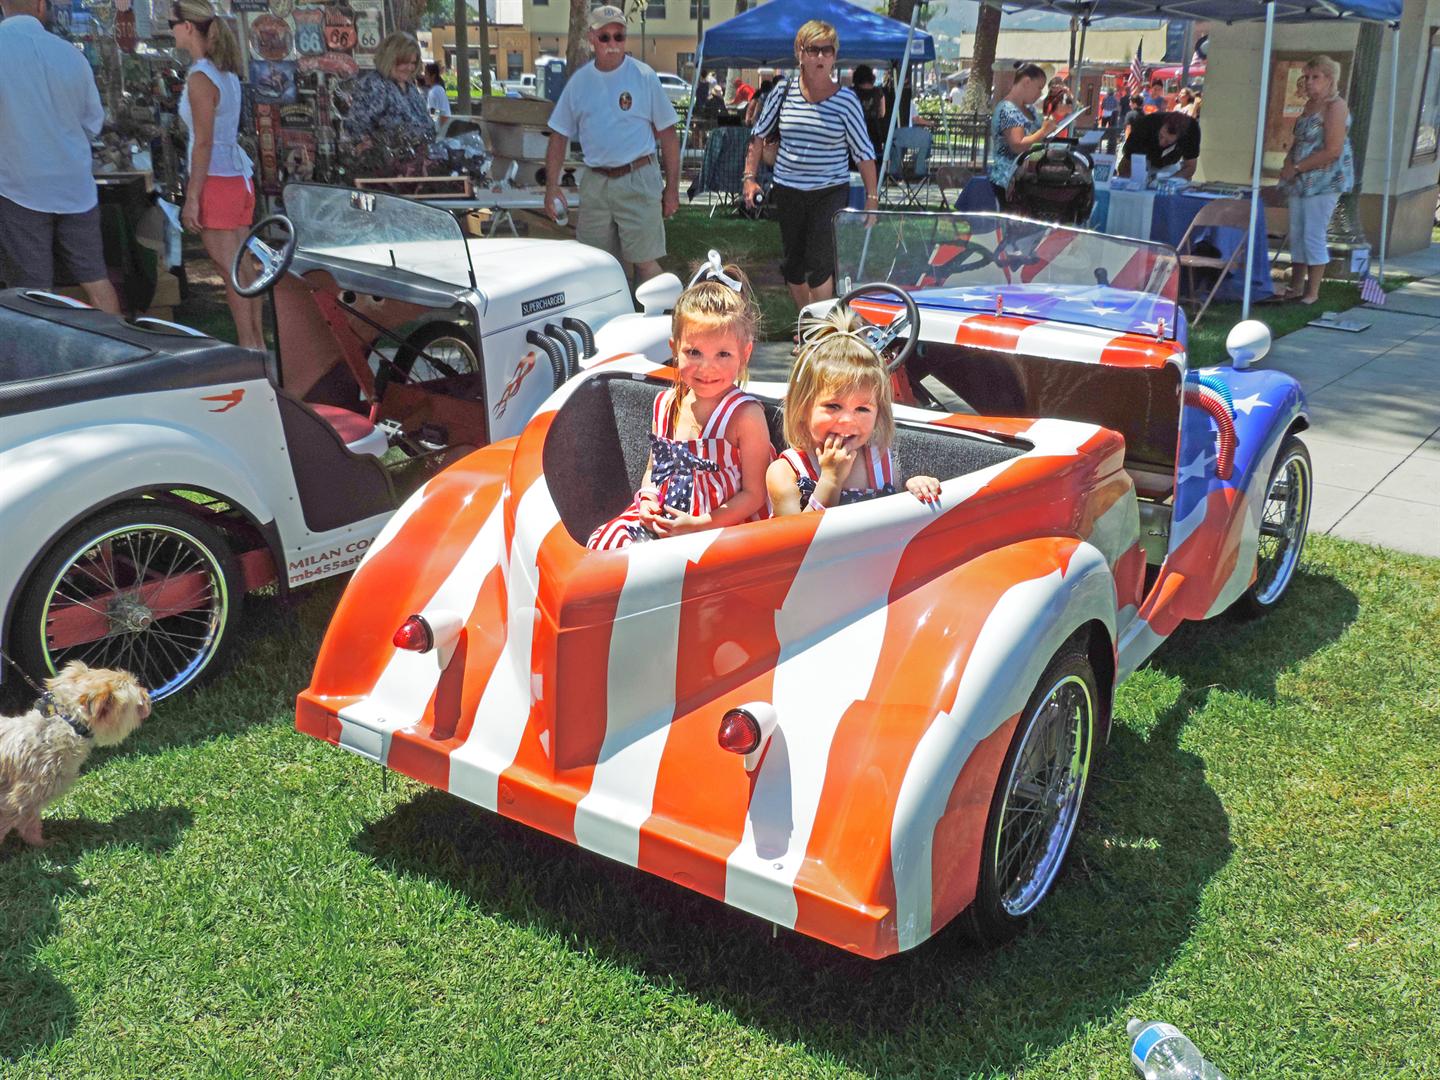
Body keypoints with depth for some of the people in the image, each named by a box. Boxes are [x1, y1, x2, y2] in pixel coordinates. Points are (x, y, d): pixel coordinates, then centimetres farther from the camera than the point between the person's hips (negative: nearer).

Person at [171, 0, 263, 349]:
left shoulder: (200, 78, -14)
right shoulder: (226, 71, 10)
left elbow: (203, 143, -16)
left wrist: (192, 198, -13)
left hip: (217, 181, -8)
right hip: (240, 177, 8)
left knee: (229, 269, -1)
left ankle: (248, 346, 4)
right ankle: (257, 342, 17)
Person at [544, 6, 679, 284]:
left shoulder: (644, 76, -2)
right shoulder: (579, 81, 7)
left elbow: (667, 134, 0)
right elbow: (559, 135, 11)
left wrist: (672, 188, -3)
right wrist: (551, 187, 3)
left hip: (638, 180, -4)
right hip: (595, 183, 4)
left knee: (645, 260, -8)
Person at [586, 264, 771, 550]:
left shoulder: (745, 415, -13)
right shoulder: (666, 404, 6)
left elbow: (754, 494, -11)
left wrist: (699, 525, -17)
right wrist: (648, 497, -2)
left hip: (721, 526, -6)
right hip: (659, 516, 6)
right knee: (602, 542, -13)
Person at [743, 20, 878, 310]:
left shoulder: (845, 99, -7)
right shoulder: (783, 91, 0)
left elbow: (863, 151, -2)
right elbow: (760, 135, 11)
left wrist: (872, 197, -5)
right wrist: (750, 177, 4)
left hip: (830, 193, -3)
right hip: (787, 191, 3)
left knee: (820, 264, -14)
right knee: (793, 264, 11)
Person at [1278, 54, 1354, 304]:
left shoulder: (1335, 106, -12)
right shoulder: (1310, 104, 14)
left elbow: (1333, 151, -19)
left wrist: (1296, 168, -17)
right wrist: (1288, 166, 2)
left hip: (1324, 181, -8)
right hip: (1300, 181, 8)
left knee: (1313, 236, -6)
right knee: (1296, 235, 11)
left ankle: (1312, 292, 1)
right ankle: (1296, 288, 19)